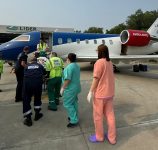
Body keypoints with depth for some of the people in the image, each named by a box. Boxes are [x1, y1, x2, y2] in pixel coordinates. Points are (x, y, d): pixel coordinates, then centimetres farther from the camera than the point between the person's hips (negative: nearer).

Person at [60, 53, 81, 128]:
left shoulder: (69, 67, -21)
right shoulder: (77, 66, 8)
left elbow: (67, 79, -25)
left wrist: (63, 88, -16)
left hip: (70, 89, -9)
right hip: (76, 87, 10)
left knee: (67, 104, 0)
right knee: (74, 103, 19)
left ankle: (74, 121, 3)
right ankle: (74, 117, 32)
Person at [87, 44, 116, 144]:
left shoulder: (99, 62, -17)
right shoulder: (110, 62, 7)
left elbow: (96, 79, -19)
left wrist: (91, 92, -12)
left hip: (100, 94, -7)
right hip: (110, 93, 8)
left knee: (98, 116, 10)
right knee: (110, 115, 15)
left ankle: (99, 136, 28)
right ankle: (112, 138, 27)